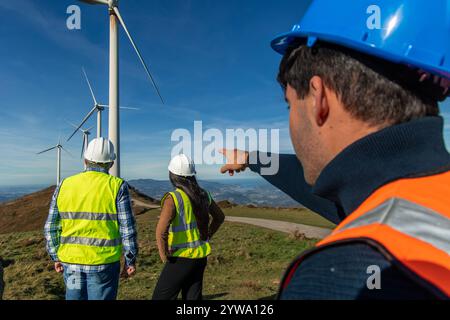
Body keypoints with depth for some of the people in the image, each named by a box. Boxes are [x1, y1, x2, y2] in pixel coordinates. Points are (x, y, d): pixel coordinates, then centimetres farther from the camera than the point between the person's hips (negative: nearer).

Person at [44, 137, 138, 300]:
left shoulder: (64, 185, 0)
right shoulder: (116, 186, -11)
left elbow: (50, 227, 5)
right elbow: (127, 229, -12)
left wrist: (56, 257, 16)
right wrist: (130, 260, 0)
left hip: (71, 262, 4)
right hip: (103, 262, -3)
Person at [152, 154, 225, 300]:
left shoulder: (173, 198, -18)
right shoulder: (203, 195, 3)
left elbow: (161, 232, -27)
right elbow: (220, 217, 17)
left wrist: (165, 257, -13)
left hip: (181, 258, -6)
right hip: (201, 255, 7)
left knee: (161, 297, 8)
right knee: (193, 296, 16)